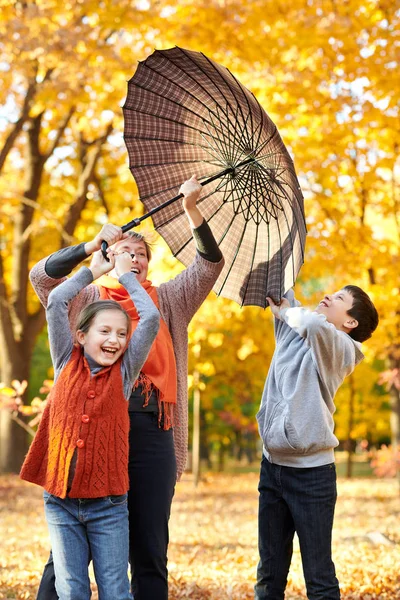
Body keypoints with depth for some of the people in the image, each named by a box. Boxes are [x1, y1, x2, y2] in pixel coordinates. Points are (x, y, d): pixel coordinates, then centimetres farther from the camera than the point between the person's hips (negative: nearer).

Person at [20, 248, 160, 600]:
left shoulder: (124, 372, 4)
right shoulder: (67, 364, 4)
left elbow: (151, 317, -5)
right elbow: (56, 301, -2)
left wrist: (126, 274, 6)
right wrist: (94, 270, 8)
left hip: (108, 504, 0)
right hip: (61, 502, 1)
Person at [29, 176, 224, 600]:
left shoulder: (167, 302, 17)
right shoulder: (87, 299, 11)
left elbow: (209, 265, 9)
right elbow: (42, 276, -4)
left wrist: (192, 211, -5)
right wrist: (95, 244, -14)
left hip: (152, 431, 2)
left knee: (150, 547, 8)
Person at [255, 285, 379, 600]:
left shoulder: (341, 348, -8)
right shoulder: (292, 330, 11)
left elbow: (313, 324, -29)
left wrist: (287, 312, -10)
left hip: (312, 472, -6)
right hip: (272, 466, 6)